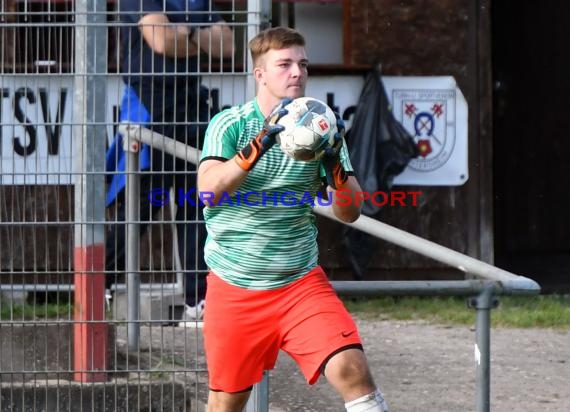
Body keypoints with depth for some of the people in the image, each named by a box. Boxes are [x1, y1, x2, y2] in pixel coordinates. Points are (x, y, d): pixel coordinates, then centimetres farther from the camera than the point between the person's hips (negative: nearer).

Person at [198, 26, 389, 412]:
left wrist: (333, 161, -21)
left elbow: (350, 212, -3)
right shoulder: (230, 125, -6)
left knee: (351, 368, -20)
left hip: (301, 282, 1)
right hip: (234, 286, -1)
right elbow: (208, 191, -23)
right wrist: (262, 141, -33)